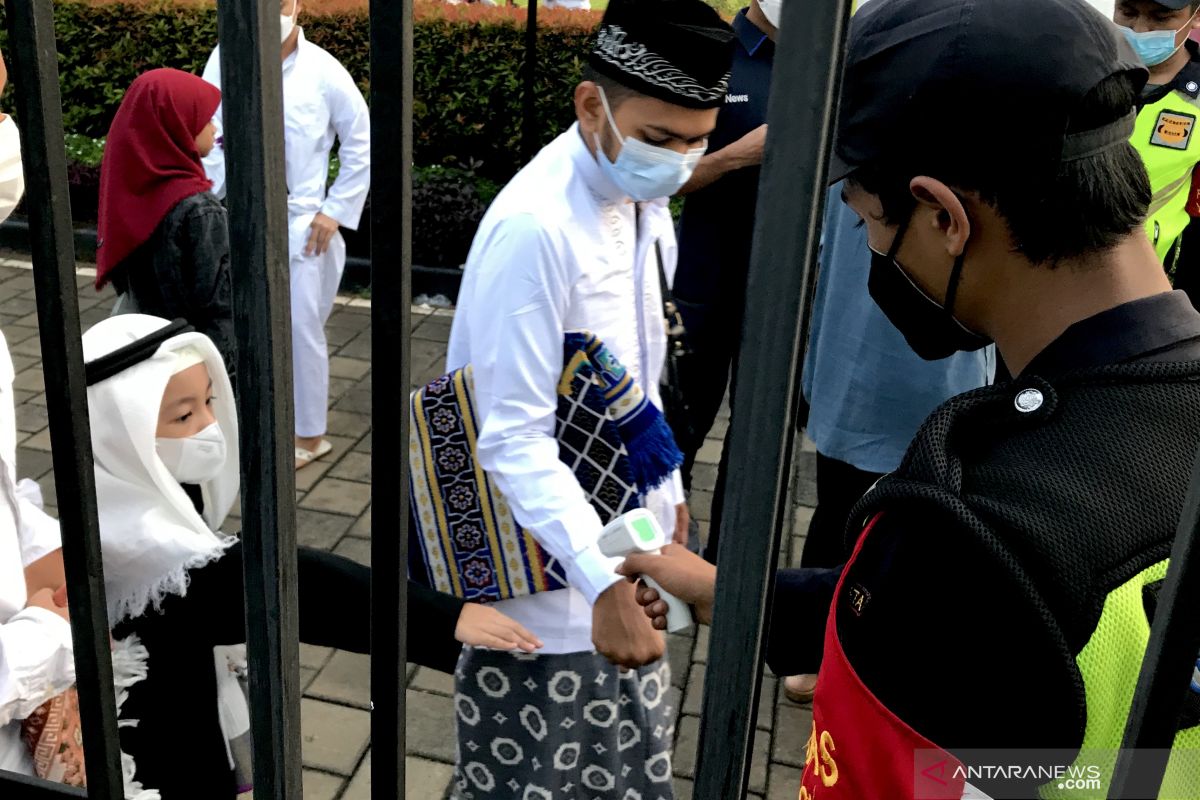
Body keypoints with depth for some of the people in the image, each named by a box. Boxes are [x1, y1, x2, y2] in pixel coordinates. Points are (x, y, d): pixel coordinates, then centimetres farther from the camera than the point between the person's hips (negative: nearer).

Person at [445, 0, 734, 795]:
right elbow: (513, 437, -26)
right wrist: (602, 579, -33)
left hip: (621, 542, 8)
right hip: (550, 568, -8)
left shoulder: (646, 200, 3)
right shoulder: (535, 226, -25)